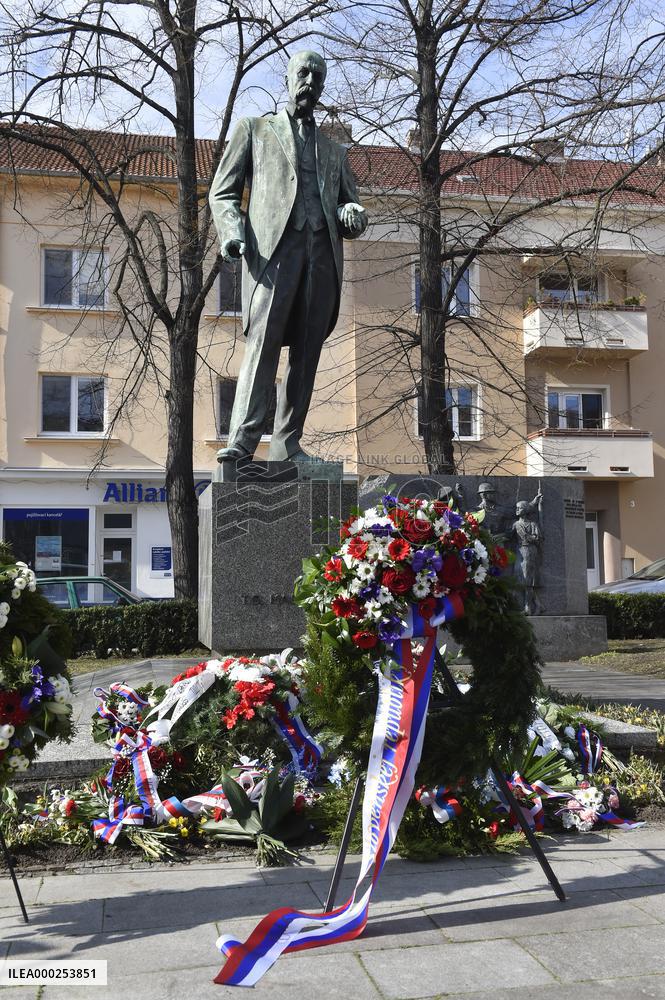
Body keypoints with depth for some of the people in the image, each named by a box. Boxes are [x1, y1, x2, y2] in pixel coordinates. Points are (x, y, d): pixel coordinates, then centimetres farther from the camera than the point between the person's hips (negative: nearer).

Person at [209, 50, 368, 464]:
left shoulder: (334, 151, 30)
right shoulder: (254, 130, 20)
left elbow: (350, 204, 26)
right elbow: (223, 192, 13)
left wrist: (354, 216, 0)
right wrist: (233, 232, -8)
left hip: (323, 255, 4)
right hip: (275, 248, -4)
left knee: (307, 351, -4)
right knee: (263, 342, -18)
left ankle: (288, 444, -4)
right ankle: (242, 438, -23)